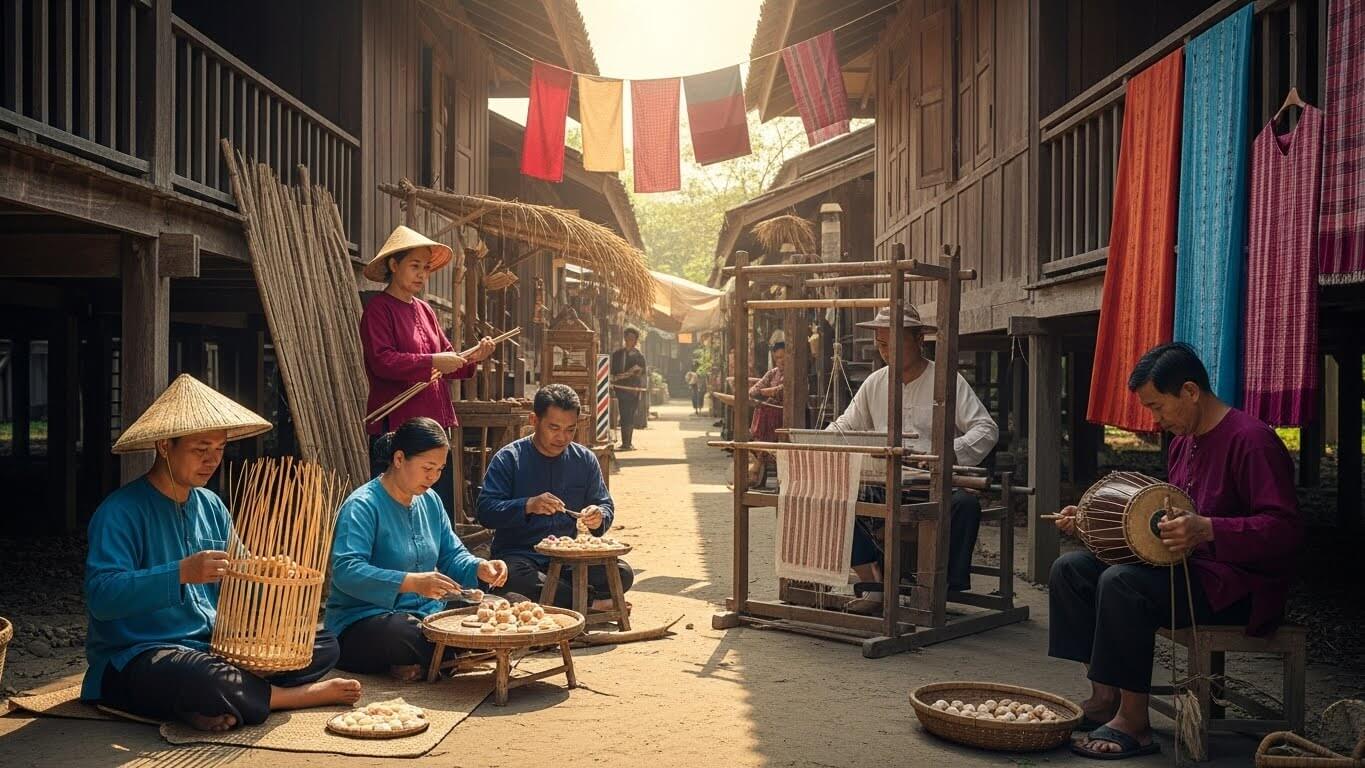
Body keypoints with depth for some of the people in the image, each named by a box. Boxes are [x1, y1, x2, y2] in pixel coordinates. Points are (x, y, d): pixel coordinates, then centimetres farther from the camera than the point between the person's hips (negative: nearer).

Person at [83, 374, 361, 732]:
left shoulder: (211, 506, 13)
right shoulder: (121, 511, -13)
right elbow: (101, 596, -25)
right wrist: (181, 573, -36)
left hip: (214, 646, 8)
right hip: (136, 657, -8)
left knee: (322, 643, 1)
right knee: (211, 684, -40)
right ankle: (304, 695, -10)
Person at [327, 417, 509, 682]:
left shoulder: (430, 501, 11)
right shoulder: (362, 506, -15)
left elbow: (452, 555, 16)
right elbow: (345, 571, -28)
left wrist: (480, 568, -8)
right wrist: (412, 582, -39)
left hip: (425, 614, 7)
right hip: (363, 619, -7)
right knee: (405, 635, -39)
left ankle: (419, 665, -1)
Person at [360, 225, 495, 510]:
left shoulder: (424, 310, 18)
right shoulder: (378, 309, -5)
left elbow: (448, 356, 17)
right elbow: (381, 361, -18)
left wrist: (473, 358, -2)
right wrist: (432, 362, -22)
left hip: (434, 423, 8)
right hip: (396, 426, -8)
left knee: (441, 507, 9)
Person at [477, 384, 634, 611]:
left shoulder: (585, 460, 9)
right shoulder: (509, 458, -3)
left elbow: (606, 505, 13)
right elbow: (486, 511, -10)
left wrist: (599, 518, -12)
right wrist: (528, 506, -27)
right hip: (518, 555, -3)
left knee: (622, 573, -22)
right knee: (514, 577, -38)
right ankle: (593, 603, -22)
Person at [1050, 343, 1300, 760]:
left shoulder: (1251, 440, -16)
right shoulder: (1183, 442, 13)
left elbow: (1286, 529, -23)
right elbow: (1162, 517, 23)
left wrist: (1207, 530, -37)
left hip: (1239, 585, -10)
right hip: (1185, 567, 10)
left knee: (1122, 583, -32)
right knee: (1071, 568, 0)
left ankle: (1134, 724, -23)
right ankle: (1104, 696, -1)